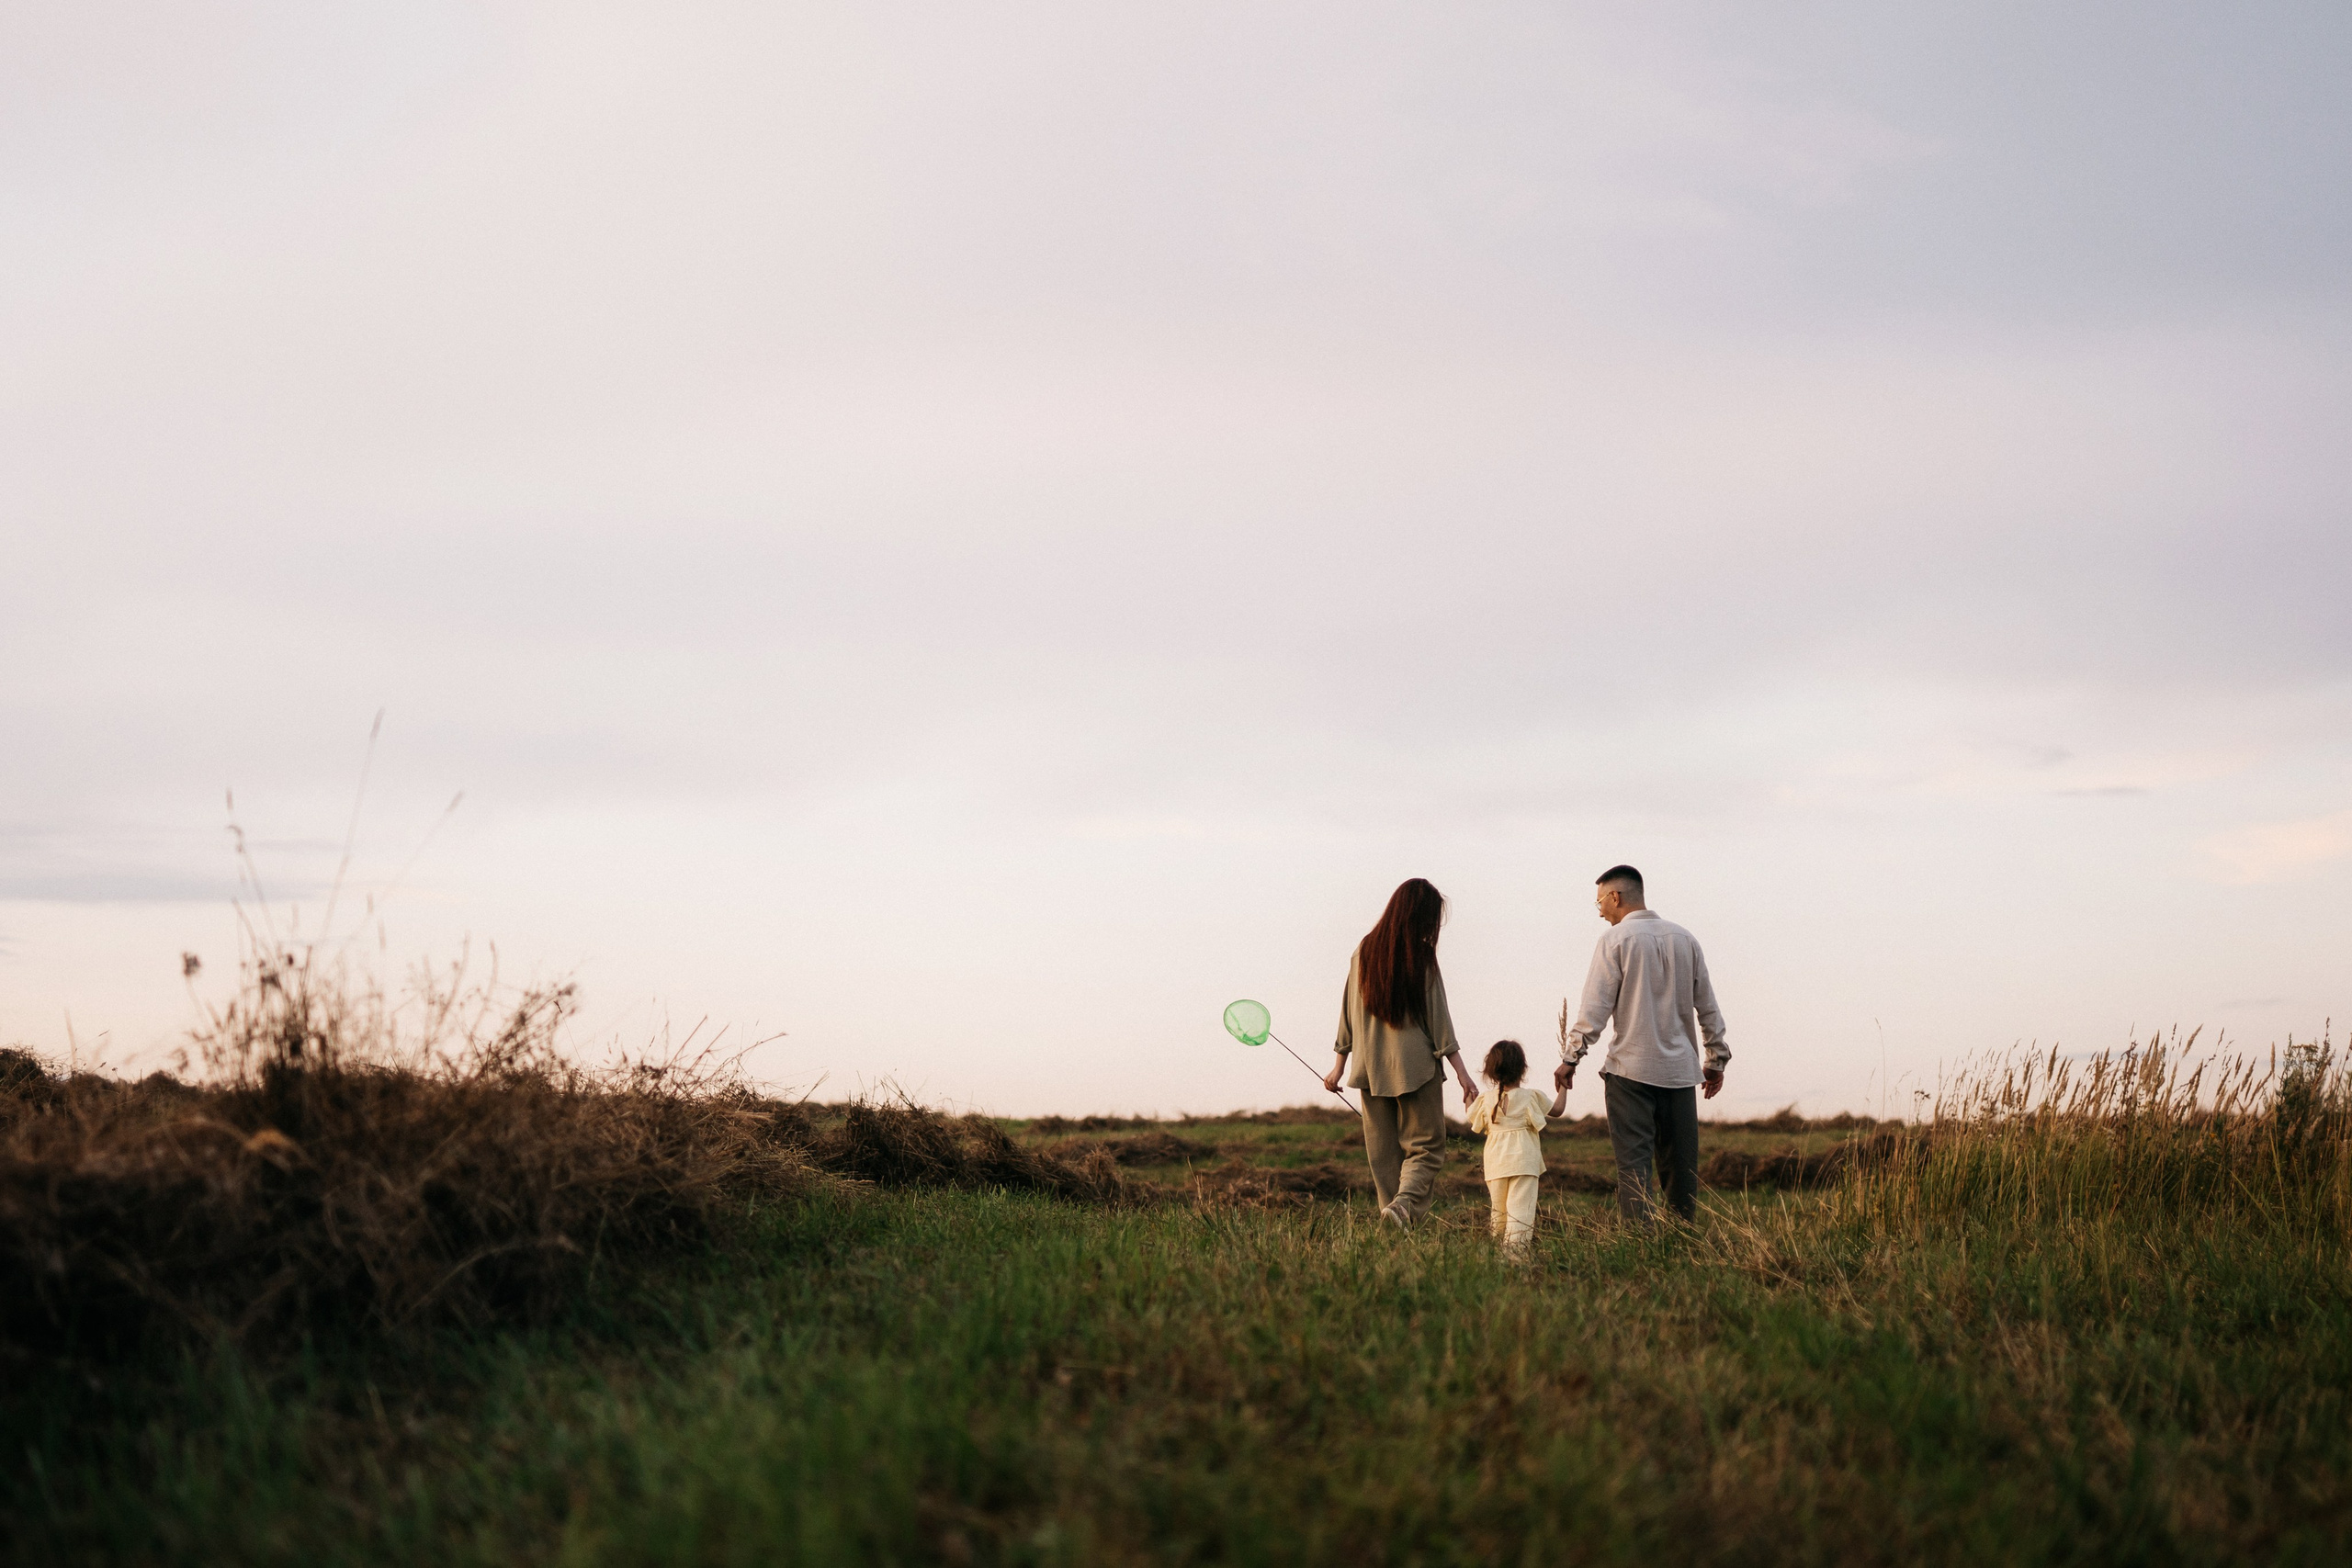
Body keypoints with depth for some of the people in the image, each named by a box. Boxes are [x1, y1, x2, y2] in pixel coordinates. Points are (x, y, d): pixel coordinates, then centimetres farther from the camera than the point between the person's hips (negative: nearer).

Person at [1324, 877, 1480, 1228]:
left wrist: (1338, 1067, 16)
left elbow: (1349, 1013, 9)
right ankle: (1404, 1203, -22)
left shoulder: (1365, 951, 4)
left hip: (1371, 1068, 4)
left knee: (1383, 1153, 10)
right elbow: (1438, 1018, -7)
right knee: (1426, 1146, 1)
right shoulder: (1421, 955, -7)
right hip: (1416, 1066, -4)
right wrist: (1461, 1073, -2)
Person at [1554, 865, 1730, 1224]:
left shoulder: (1616, 939, -4)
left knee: (1633, 1161, -6)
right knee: (1681, 1162, 9)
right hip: (1680, 1069, 5)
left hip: (1630, 1067, -5)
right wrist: (1716, 1059, 22)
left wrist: (1570, 1057, -6)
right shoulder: (1685, 939, 11)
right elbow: (1708, 1006, 15)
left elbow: (1595, 1007, -10)